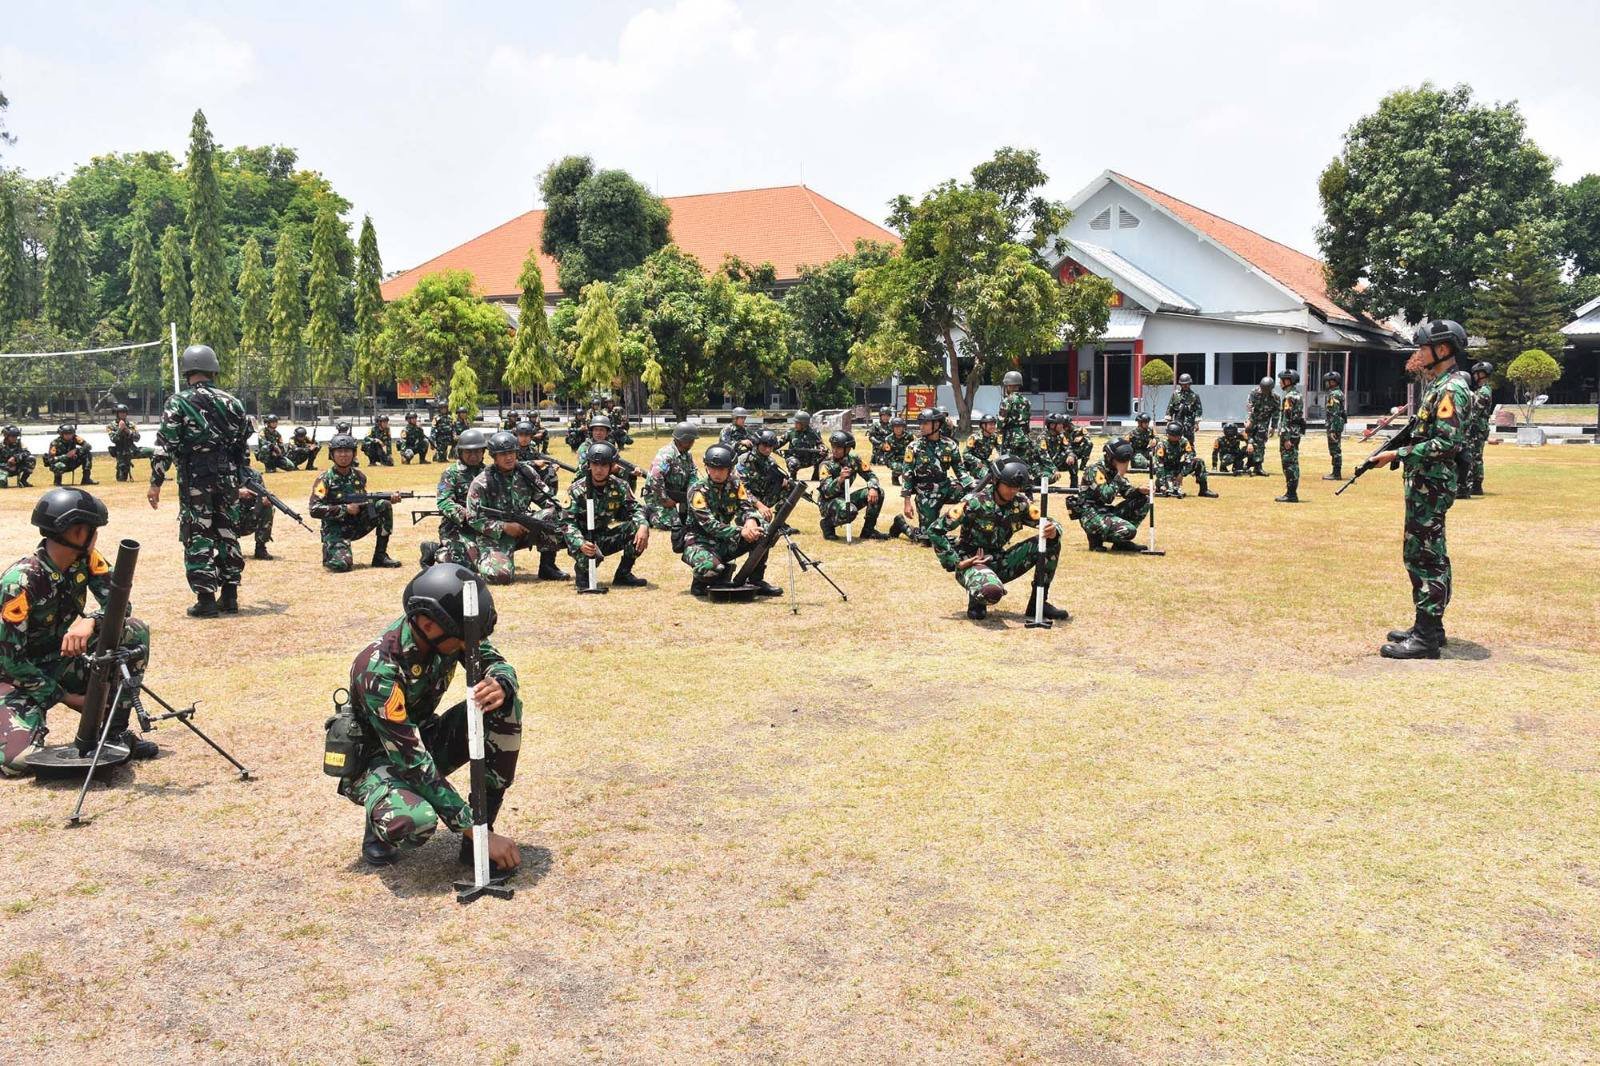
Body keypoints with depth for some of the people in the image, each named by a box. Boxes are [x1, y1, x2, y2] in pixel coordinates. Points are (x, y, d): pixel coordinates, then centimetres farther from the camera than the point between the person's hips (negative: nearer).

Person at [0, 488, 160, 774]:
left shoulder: (86, 558, -9)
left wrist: (91, 621, -36)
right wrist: (64, 697, -18)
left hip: (64, 660, 6)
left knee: (135, 633, -18)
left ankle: (114, 732, -8)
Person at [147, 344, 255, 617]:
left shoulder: (178, 402, -5)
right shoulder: (231, 402, 9)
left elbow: (164, 446, -10)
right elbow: (244, 448, 13)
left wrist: (155, 483, -5)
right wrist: (243, 484, 21)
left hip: (195, 480, -4)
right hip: (228, 479, 4)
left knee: (198, 538, 1)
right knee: (228, 535, 11)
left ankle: (206, 600, -1)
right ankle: (229, 597, 15)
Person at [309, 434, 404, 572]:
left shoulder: (359, 475, 4)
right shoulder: (325, 479, -11)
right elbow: (314, 510, -18)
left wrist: (389, 499, -4)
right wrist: (345, 509, -21)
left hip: (357, 526, 5)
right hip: (336, 530, -5)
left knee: (384, 506, -15)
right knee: (342, 565, -28)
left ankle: (380, 556, -8)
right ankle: (329, 552, 12)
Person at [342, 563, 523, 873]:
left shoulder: (450, 630, -17)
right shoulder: (380, 670, -34)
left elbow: (497, 662, -6)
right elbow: (415, 764, -33)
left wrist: (500, 686, -35)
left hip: (424, 738, 6)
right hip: (378, 758, -6)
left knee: (506, 706, -19)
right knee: (416, 821, -38)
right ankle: (382, 813, 1)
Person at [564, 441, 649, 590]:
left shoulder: (619, 486, -4)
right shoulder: (577, 490, -14)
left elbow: (635, 508, -4)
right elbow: (569, 522, -19)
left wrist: (643, 526, -28)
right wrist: (581, 544, -38)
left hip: (607, 537, 4)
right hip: (585, 540, -4)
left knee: (638, 528, -18)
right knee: (590, 555, -37)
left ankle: (623, 574, -1)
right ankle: (581, 571, 3)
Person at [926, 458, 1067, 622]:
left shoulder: (1021, 503, -3)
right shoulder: (975, 502, -18)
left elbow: (1050, 522, -3)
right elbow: (935, 530, -18)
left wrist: (1053, 531, -29)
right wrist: (956, 563, -20)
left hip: (1000, 561, 6)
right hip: (971, 561, -6)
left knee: (1050, 543, -10)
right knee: (992, 591, -40)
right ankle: (976, 599, -2)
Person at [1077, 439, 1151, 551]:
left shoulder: (1115, 471, 8)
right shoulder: (1095, 471, -18)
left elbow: (1127, 491, 11)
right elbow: (1107, 497, -27)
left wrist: (1139, 490, -11)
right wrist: (1119, 475, -22)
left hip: (1106, 511, 9)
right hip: (1091, 515, -9)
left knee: (1144, 500, 5)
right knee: (1129, 530, -28)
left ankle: (1121, 542, 7)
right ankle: (1096, 537, 0)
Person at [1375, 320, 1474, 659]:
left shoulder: (1451, 389, -16)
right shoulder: (1439, 384, 15)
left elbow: (1447, 443, -23)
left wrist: (1398, 454, -21)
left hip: (1432, 484, -11)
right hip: (1425, 482, 11)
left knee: (1424, 555, -8)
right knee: (1427, 555, 15)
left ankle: (1425, 638, -6)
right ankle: (1429, 627, 24)